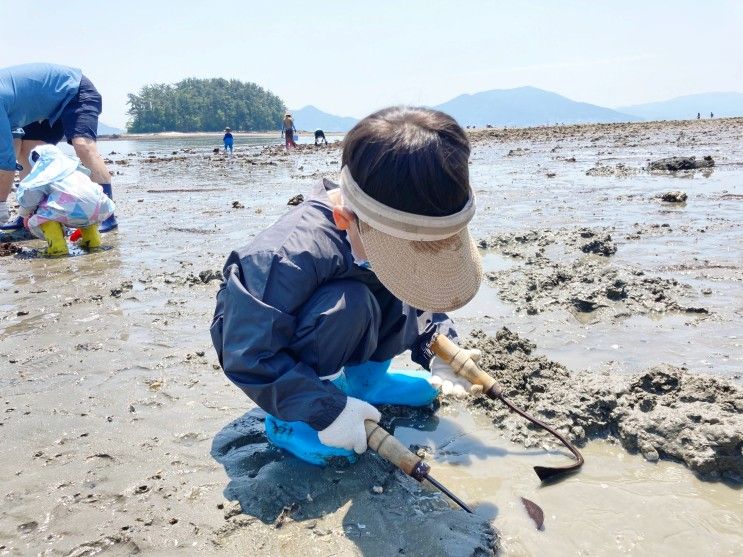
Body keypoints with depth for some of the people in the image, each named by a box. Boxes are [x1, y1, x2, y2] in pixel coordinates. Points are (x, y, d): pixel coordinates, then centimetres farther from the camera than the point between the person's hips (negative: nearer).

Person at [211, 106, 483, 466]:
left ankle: (361, 377, 9)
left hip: (338, 337, 7)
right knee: (348, 303, -35)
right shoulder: (289, 256, -39)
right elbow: (250, 357, -34)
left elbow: (424, 294, 1)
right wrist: (326, 411, -32)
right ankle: (287, 418, -14)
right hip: (261, 339, -6)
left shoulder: (400, 230, -17)